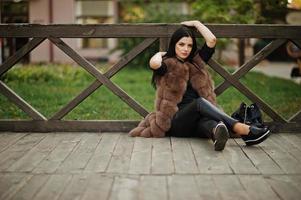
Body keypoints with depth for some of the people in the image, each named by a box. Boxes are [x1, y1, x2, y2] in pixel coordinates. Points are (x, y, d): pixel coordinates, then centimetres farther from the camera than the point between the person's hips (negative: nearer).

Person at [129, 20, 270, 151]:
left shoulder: (196, 62, 22)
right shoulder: (167, 66, 7)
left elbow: (211, 40, 10)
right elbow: (154, 63, -19)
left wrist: (195, 23, 21)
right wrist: (160, 54, 4)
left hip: (197, 121, 4)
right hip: (175, 122, -4)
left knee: (207, 122, -33)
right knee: (199, 102, -34)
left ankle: (216, 132, -69)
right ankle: (243, 130, -50)